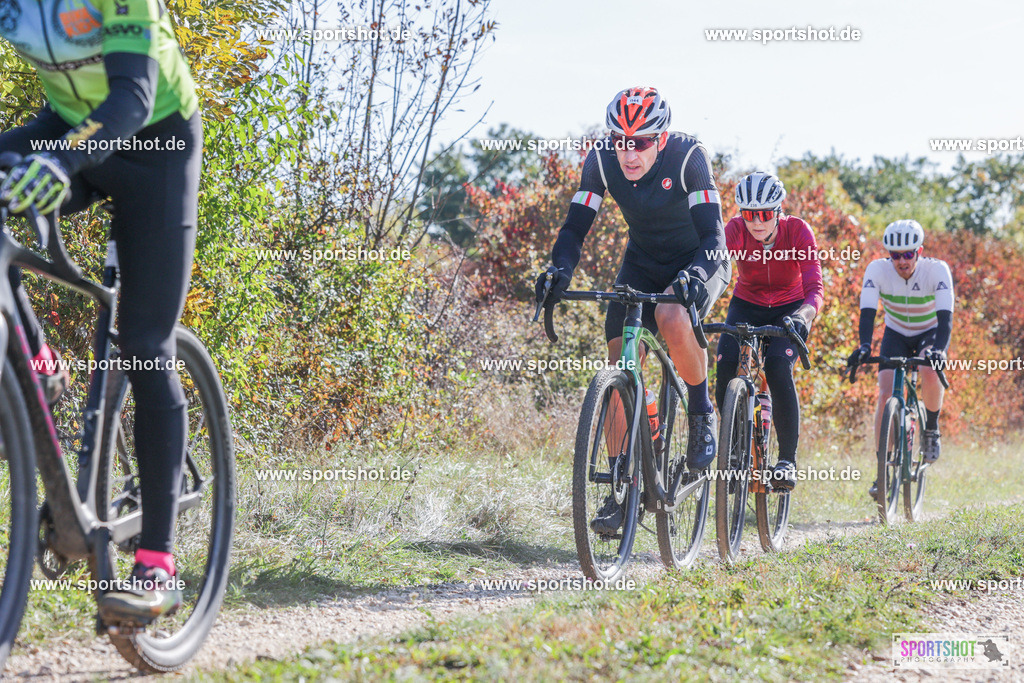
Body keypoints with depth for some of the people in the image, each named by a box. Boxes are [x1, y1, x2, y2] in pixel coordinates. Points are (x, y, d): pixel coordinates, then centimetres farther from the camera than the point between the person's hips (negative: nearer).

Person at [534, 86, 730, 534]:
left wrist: (695, 275, -52)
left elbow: (713, 234, -32)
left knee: (672, 316, -36)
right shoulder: (601, 161, -18)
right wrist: (559, 269, -38)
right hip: (643, 264, 4)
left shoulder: (688, 156, -28)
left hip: (700, 262, -4)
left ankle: (702, 412, -10)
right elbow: (575, 226, -18)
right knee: (620, 361, -12)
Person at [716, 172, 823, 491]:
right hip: (747, 306, 2)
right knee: (726, 367, -23)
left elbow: (815, 289, -33)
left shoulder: (798, 231, -26)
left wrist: (801, 316, -54)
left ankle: (788, 459, -16)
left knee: (778, 368, -28)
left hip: (790, 310, -2)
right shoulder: (736, 231, -23)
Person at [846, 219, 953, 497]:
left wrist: (938, 349, -54)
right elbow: (868, 311, -32)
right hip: (896, 334, 2)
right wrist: (864, 345, -50)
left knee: (930, 374, -33)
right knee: (886, 394, -17)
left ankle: (932, 429, -4)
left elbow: (945, 316, -36)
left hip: (931, 333, -2)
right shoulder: (878, 269, -24)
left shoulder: (937, 270, -28)